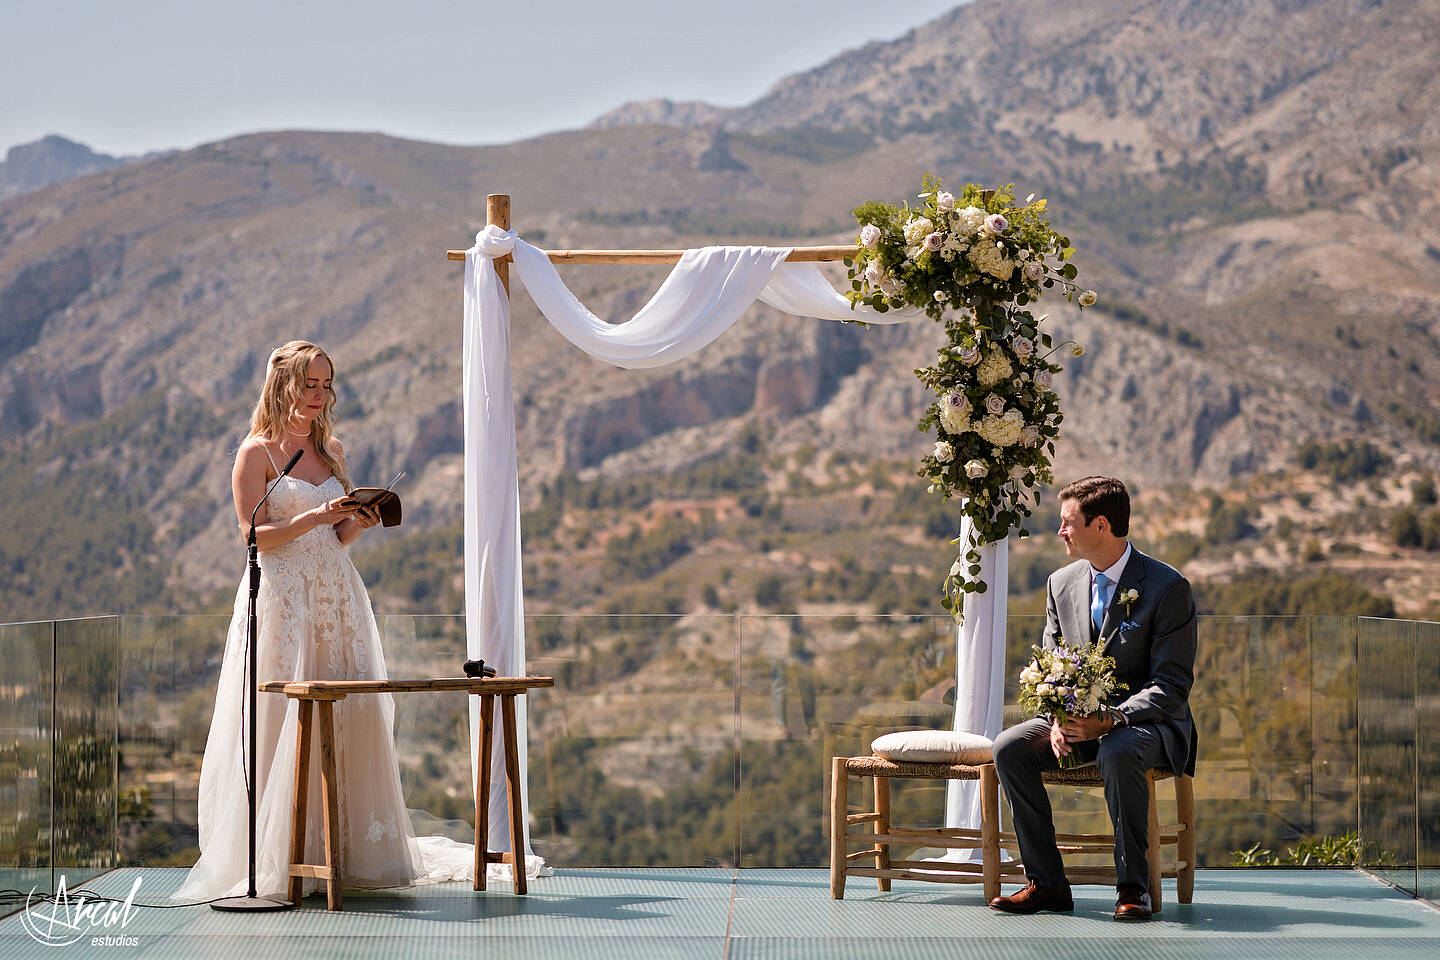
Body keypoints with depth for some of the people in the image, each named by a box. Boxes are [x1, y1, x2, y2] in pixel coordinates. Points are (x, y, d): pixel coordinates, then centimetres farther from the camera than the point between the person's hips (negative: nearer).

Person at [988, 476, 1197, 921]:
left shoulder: (1168, 587, -12)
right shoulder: (1061, 584, 7)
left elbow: (1172, 685, -14)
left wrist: (1112, 719, -29)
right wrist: (1057, 720, -12)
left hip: (1148, 721, -6)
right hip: (1078, 718, 6)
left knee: (1118, 754, -39)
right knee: (1010, 747, -20)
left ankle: (1132, 885, -24)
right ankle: (1046, 882, -14)